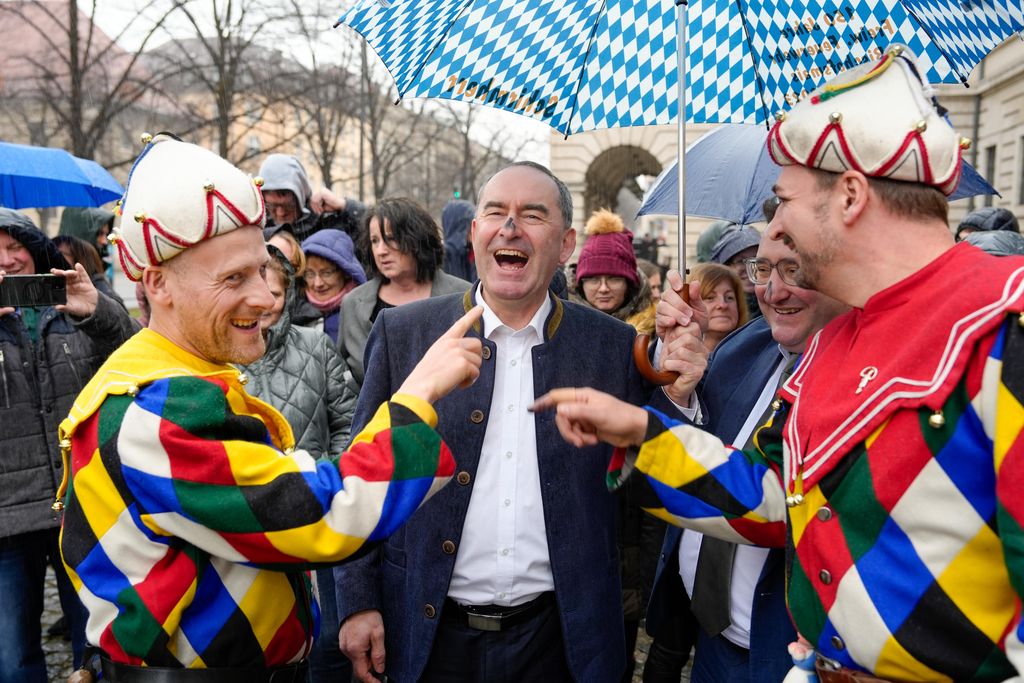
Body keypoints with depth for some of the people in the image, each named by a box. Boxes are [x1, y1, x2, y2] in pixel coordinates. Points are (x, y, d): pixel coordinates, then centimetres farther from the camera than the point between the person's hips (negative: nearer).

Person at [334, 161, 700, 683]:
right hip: (429, 635, 0)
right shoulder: (403, 332, -3)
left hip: (560, 638, 1)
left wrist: (675, 400, -14)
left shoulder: (612, 345, -2)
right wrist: (358, 600, -1)